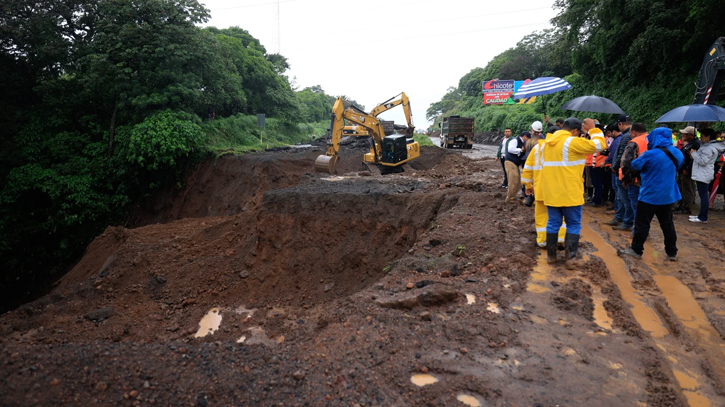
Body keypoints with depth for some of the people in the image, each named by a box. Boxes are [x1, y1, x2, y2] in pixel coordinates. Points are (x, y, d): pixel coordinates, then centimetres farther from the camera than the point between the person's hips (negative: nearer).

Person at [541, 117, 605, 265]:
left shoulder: (548, 142, 11)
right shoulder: (573, 142, -13)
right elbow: (599, 145, -10)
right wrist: (593, 129, 1)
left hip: (551, 193, 6)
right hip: (570, 194, -6)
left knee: (553, 223, 13)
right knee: (573, 224, 7)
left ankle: (551, 255, 18)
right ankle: (570, 256, 8)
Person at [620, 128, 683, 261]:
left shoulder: (651, 154, -19)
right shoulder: (677, 154, 3)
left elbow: (635, 165, -5)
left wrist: (641, 157, 13)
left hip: (650, 195, -7)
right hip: (668, 195, 7)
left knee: (642, 223, 2)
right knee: (667, 224, 14)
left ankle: (636, 250, 8)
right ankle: (672, 252, 19)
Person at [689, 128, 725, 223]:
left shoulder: (709, 148, -17)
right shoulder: (707, 146, 17)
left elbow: (703, 161, -21)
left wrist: (694, 153, -11)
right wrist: (694, 155, 6)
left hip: (703, 175, -11)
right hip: (702, 175, 11)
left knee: (704, 196, -7)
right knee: (703, 196, 16)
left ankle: (703, 218, -5)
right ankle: (701, 215, 25)